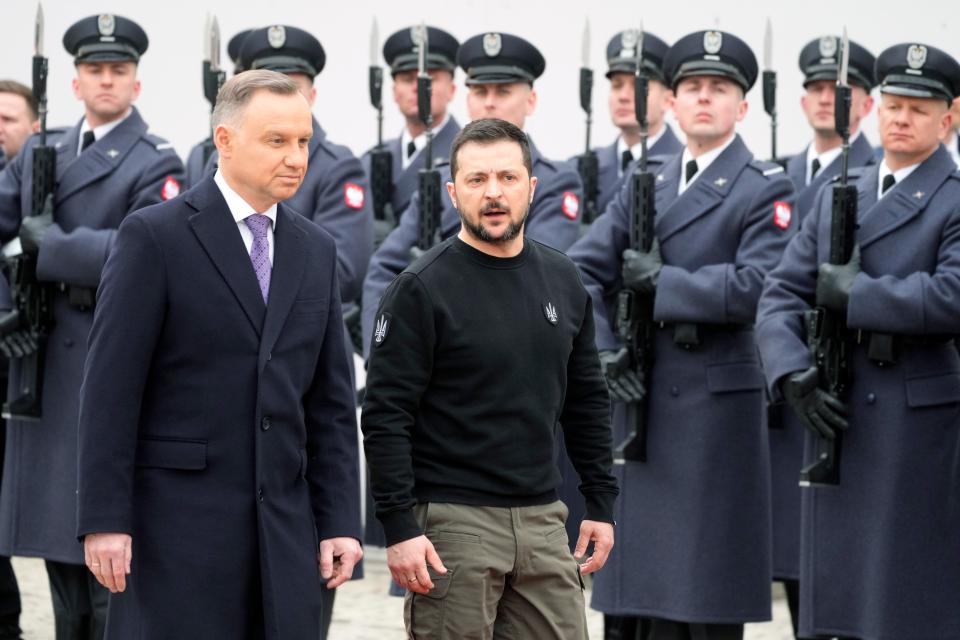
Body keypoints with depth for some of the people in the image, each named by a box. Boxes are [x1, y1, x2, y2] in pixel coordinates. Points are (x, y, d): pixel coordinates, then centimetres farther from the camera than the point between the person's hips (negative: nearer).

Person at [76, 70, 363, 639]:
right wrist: (104, 521, -13)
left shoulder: (317, 250, 13)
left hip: (285, 524, 5)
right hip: (177, 519, -5)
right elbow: (110, 390, -7)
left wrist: (341, 521, 6)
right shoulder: (154, 237, -4)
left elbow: (332, 402, 13)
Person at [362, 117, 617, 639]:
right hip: (453, 522, -5)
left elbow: (586, 402, 17)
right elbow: (385, 416, -11)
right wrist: (399, 528, -16)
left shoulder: (561, 281, 10)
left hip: (541, 518, 5)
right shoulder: (421, 289, -7)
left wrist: (600, 503, 12)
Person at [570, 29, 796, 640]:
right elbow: (582, 268, 9)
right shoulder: (645, 186, 16)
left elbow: (756, 286, -16)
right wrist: (600, 350, -6)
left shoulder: (765, 189, -2)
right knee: (634, 587, 8)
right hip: (640, 401, 6)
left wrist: (659, 280, -11)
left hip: (714, 406, -6)